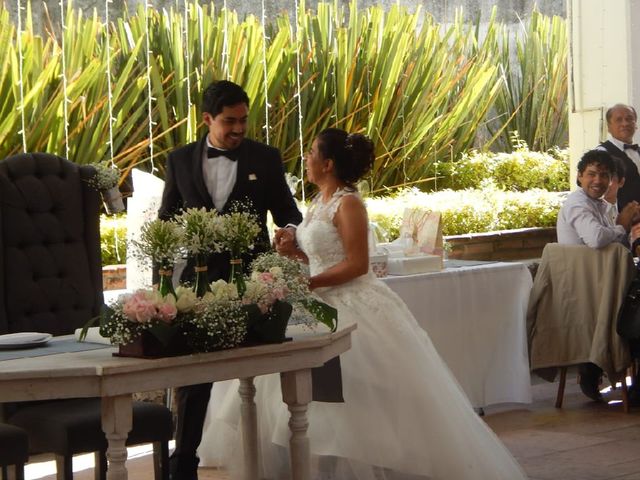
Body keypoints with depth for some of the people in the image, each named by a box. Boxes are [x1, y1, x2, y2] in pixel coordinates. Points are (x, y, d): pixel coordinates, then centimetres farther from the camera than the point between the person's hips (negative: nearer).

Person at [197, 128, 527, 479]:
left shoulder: (348, 205, -14)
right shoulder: (319, 202, 11)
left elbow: (357, 264, -19)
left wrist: (307, 283, -20)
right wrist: (296, 250, 1)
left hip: (355, 310, -9)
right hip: (324, 307, 9)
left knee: (358, 404, -6)